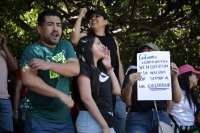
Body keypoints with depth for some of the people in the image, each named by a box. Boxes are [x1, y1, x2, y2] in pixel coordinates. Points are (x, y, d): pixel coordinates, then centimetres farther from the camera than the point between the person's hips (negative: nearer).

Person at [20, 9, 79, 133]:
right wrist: (61, 95, -22)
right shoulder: (32, 50, -8)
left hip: (65, 119, 5)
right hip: (40, 120, -5)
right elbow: (28, 80, -23)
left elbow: (75, 69, -7)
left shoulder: (66, 46, 8)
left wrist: (49, 65, -21)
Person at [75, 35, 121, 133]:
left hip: (106, 120, 8)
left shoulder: (101, 68, 18)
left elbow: (117, 91, 15)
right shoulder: (84, 67, -8)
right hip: (90, 120, -8)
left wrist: (109, 67, 13)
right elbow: (86, 98, -17)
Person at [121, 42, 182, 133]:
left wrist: (174, 78, -9)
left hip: (162, 118, 1)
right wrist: (129, 84, -19)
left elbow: (177, 99, 5)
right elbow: (126, 100, 0)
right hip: (138, 118, -1)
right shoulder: (133, 73, 8)